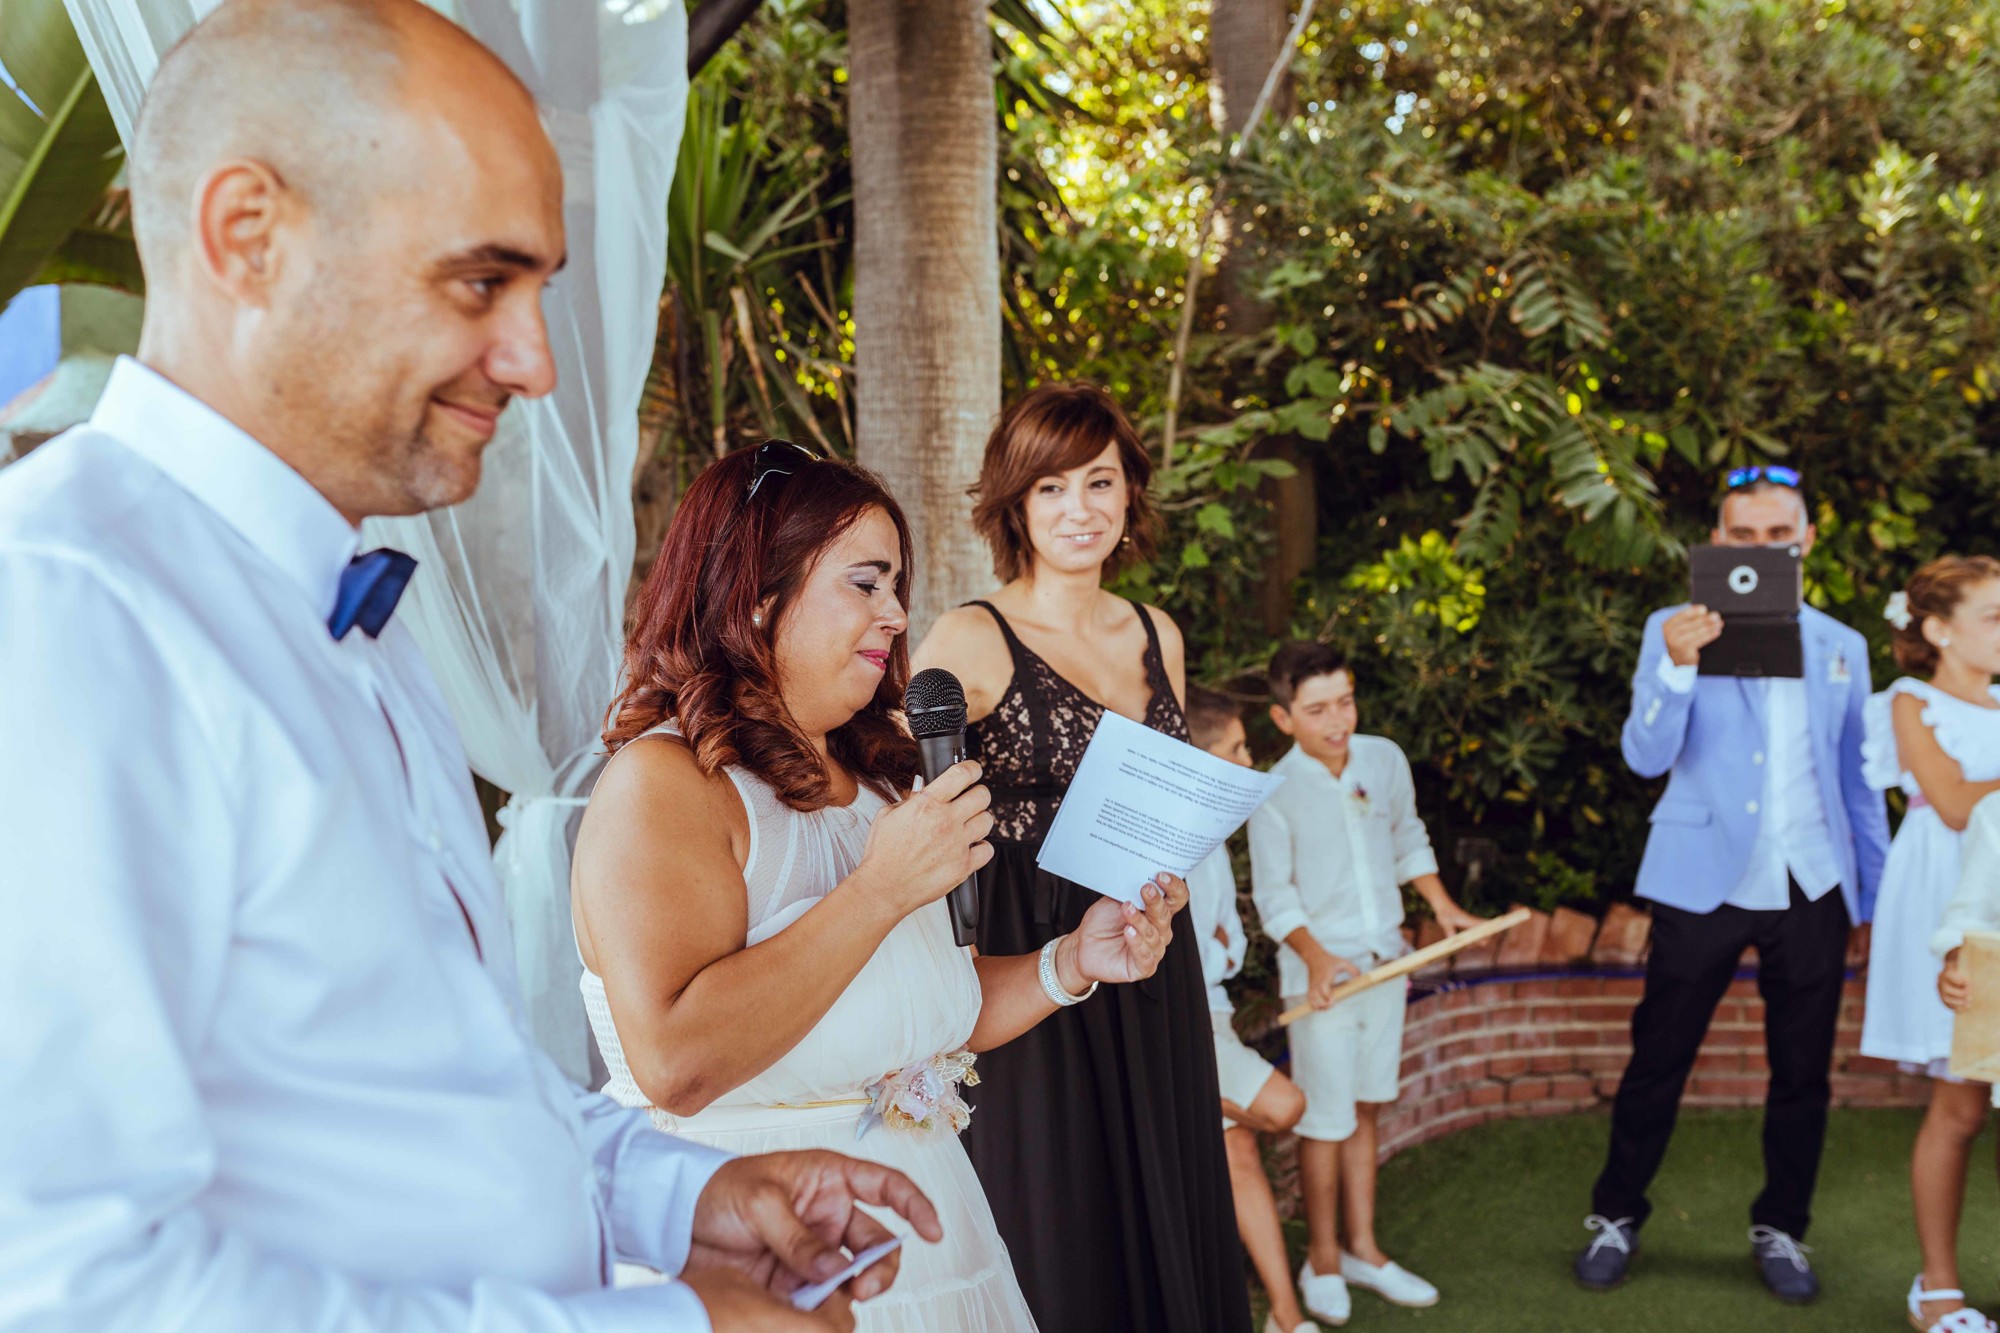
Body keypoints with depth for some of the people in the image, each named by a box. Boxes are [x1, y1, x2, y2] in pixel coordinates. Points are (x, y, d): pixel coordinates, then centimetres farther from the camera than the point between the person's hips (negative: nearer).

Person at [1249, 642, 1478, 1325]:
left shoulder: (1386, 758, -1)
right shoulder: (1275, 795, -15)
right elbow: (1274, 896, -11)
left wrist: (1442, 904, 9)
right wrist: (1315, 956, -23)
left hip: (1385, 961, 5)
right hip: (1321, 972, -5)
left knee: (1364, 1109, 15)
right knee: (1327, 1121, 1)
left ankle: (1362, 1249, 27)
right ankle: (1323, 1262, 18)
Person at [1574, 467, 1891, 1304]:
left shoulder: (1840, 646, 9)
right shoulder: (1676, 631, -1)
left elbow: (1858, 780, 14)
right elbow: (1646, 756, -14)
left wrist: (1878, 891, 10)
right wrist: (1677, 668, -30)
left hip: (1812, 889, 3)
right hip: (1704, 883, -3)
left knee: (1802, 1072, 10)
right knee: (1658, 1061, 3)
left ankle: (1780, 1230, 25)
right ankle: (1615, 1218, 18)